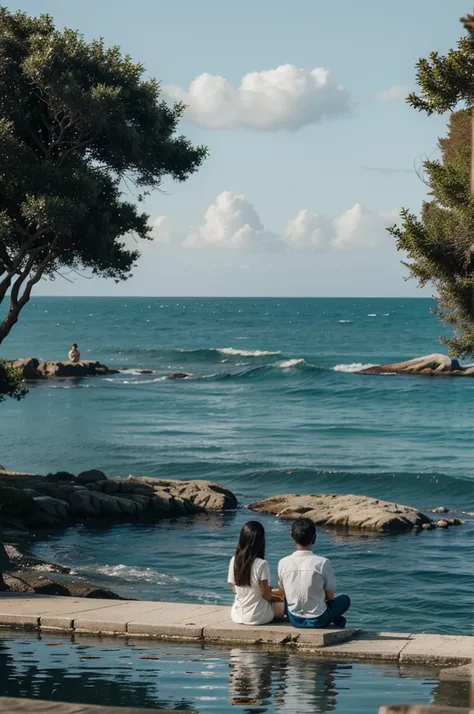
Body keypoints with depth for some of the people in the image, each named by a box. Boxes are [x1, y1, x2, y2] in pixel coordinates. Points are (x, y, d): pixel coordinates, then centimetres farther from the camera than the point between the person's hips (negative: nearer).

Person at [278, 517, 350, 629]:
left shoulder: (283, 563, -10)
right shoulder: (323, 563, -18)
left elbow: (283, 592, 4)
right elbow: (330, 596, -9)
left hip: (294, 620, 1)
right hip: (318, 620, -1)